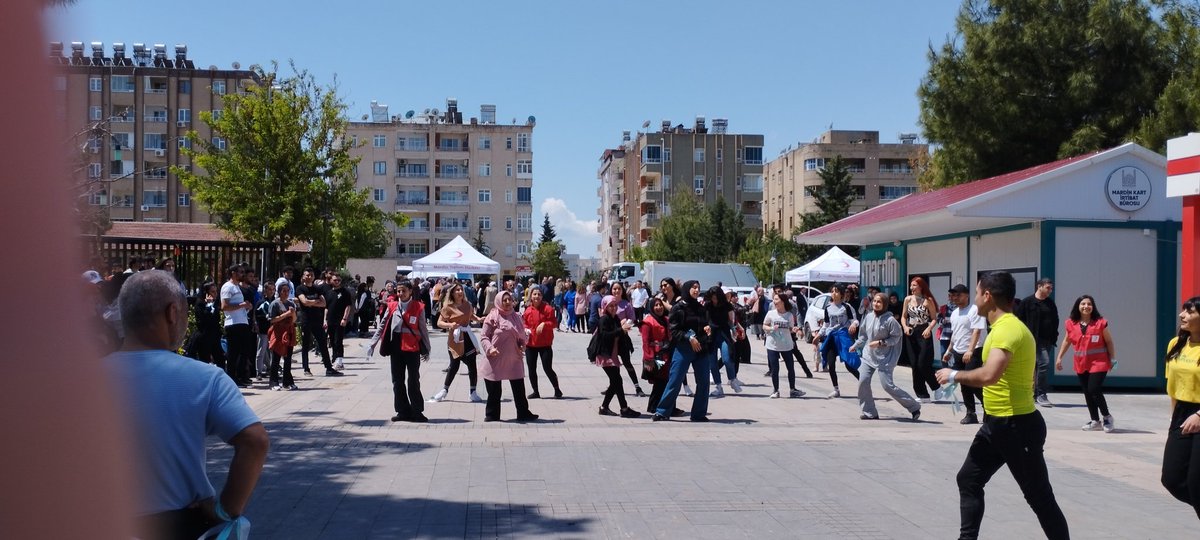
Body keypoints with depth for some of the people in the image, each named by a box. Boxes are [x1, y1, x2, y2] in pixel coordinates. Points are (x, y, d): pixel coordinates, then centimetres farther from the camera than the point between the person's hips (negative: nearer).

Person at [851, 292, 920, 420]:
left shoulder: (890, 319, -14)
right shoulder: (868, 316, 3)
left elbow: (896, 337, -10)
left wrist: (881, 342, -18)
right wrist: (855, 346, 19)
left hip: (884, 358, -6)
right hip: (869, 355, 6)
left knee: (888, 385, -8)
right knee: (863, 382, -5)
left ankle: (914, 407, 9)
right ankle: (870, 412, 8)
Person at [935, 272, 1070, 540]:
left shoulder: (1008, 329, -22)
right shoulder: (1005, 327, 10)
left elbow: (989, 375, -35)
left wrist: (954, 375, -20)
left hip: (1018, 426, -10)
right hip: (996, 424, 10)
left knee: (1039, 496, -1)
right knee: (968, 480, 14)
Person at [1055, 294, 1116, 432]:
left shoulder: (1100, 323, -8)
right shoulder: (1071, 324, 1)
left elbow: (1109, 342, 0)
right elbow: (1067, 341, 15)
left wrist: (1113, 359, 0)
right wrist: (1059, 357, 13)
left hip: (1098, 363, -4)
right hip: (1081, 364, 5)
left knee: (1094, 390, -13)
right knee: (1087, 393, 10)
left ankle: (1107, 417, 8)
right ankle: (1095, 421, 23)